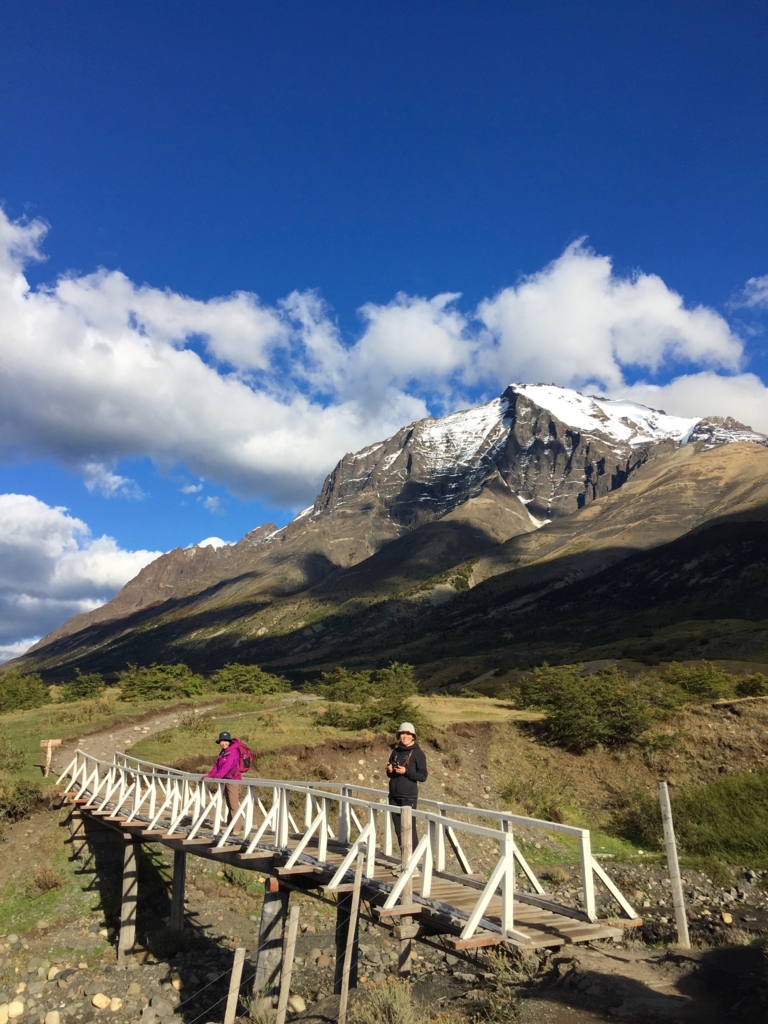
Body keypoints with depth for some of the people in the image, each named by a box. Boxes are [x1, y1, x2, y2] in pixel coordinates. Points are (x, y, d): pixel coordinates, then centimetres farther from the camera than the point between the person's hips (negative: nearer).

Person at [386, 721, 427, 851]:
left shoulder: (418, 753, -4)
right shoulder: (395, 751, 12)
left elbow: (423, 776, -9)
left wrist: (406, 771, -20)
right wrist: (389, 770, -2)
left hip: (409, 797, -6)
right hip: (394, 796, 6)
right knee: (398, 829, 10)